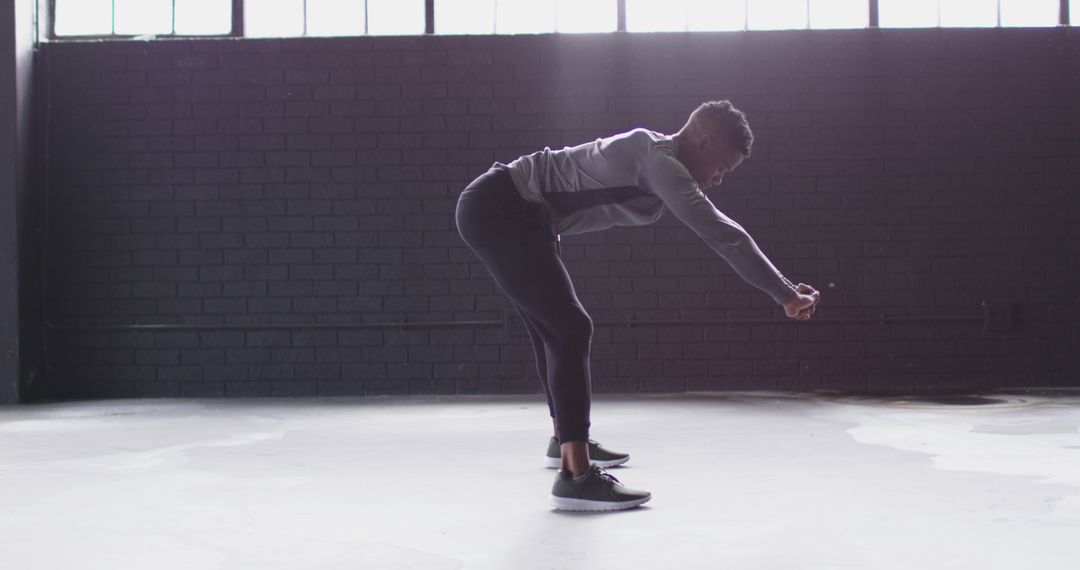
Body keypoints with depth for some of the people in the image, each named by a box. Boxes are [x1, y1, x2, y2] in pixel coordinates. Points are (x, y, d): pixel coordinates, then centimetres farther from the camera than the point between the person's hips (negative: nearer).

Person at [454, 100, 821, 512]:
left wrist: (784, 289, 19)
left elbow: (718, 231, 19)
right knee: (570, 329, -15)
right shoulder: (659, 161, -18)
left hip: (504, 213, 11)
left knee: (555, 329, 22)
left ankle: (565, 439, 40)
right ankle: (575, 475, -18)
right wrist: (786, 296, -20)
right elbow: (723, 234, -23)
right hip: (500, 210, -11)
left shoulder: (659, 158, 12)